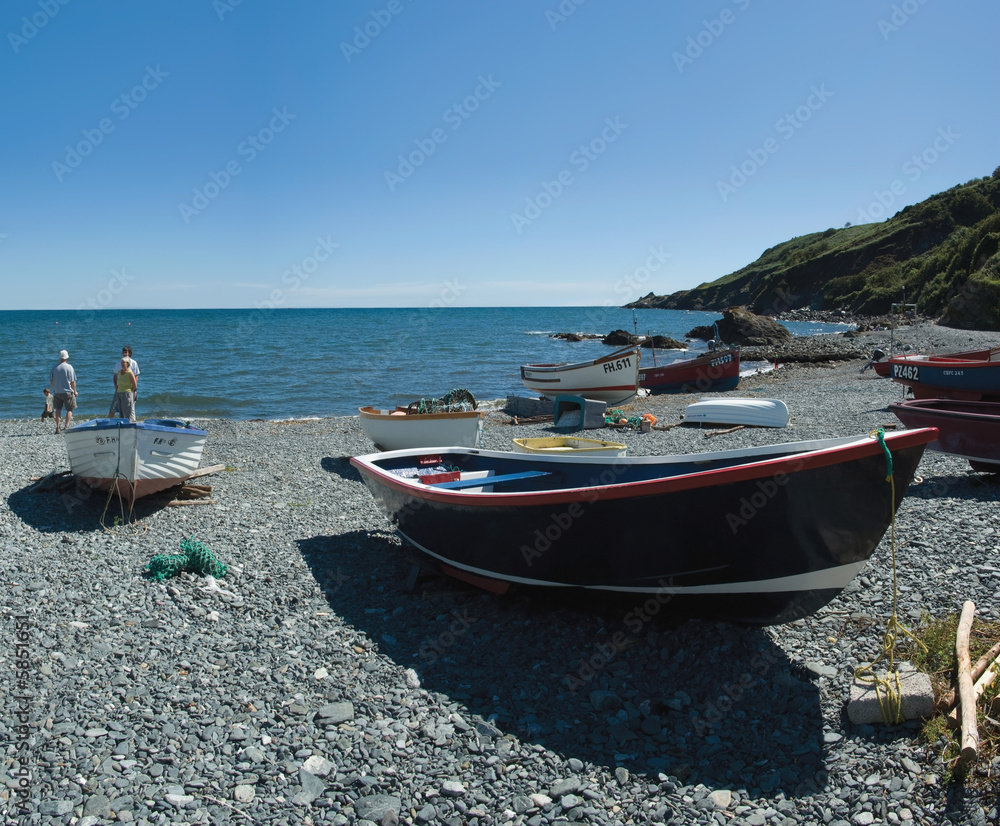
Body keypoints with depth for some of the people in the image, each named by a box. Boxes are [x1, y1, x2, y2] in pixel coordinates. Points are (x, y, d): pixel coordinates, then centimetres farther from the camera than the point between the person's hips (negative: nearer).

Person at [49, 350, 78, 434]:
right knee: (69, 409, 6)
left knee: (58, 409, 11)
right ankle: (66, 426, -6)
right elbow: (73, 381, -8)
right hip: (67, 392, -4)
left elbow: (51, 381, 5)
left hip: (57, 392, 4)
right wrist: (75, 391, 4)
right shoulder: (69, 367, -8)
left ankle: (57, 427, 10)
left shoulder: (55, 367, 2)